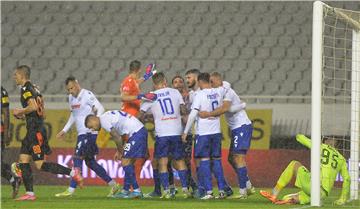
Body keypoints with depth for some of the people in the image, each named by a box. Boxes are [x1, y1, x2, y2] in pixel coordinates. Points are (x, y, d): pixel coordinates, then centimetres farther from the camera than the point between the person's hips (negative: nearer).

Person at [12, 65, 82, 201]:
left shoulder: (26, 89, -12)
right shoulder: (34, 89, 18)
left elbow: (33, 107, -26)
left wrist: (20, 111, -10)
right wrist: (23, 115, 17)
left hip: (35, 131, -10)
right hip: (33, 130, 10)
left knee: (40, 165, -9)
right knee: (23, 160, 8)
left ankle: (72, 172, -7)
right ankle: (29, 193, 6)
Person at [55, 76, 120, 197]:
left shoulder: (87, 95, -10)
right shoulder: (71, 98, 15)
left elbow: (100, 109, -17)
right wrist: (64, 130, 25)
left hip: (89, 132, -9)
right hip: (81, 133, 9)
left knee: (77, 159, -11)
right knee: (90, 162, 10)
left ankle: (71, 190, -10)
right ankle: (113, 185, 16)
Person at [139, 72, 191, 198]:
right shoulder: (175, 92, 6)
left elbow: (141, 115, 3)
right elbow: (183, 111, 7)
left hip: (161, 133, -2)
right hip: (176, 132, 2)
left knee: (162, 162, 1)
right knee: (180, 161, 12)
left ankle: (166, 191, -8)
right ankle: (185, 189, 6)